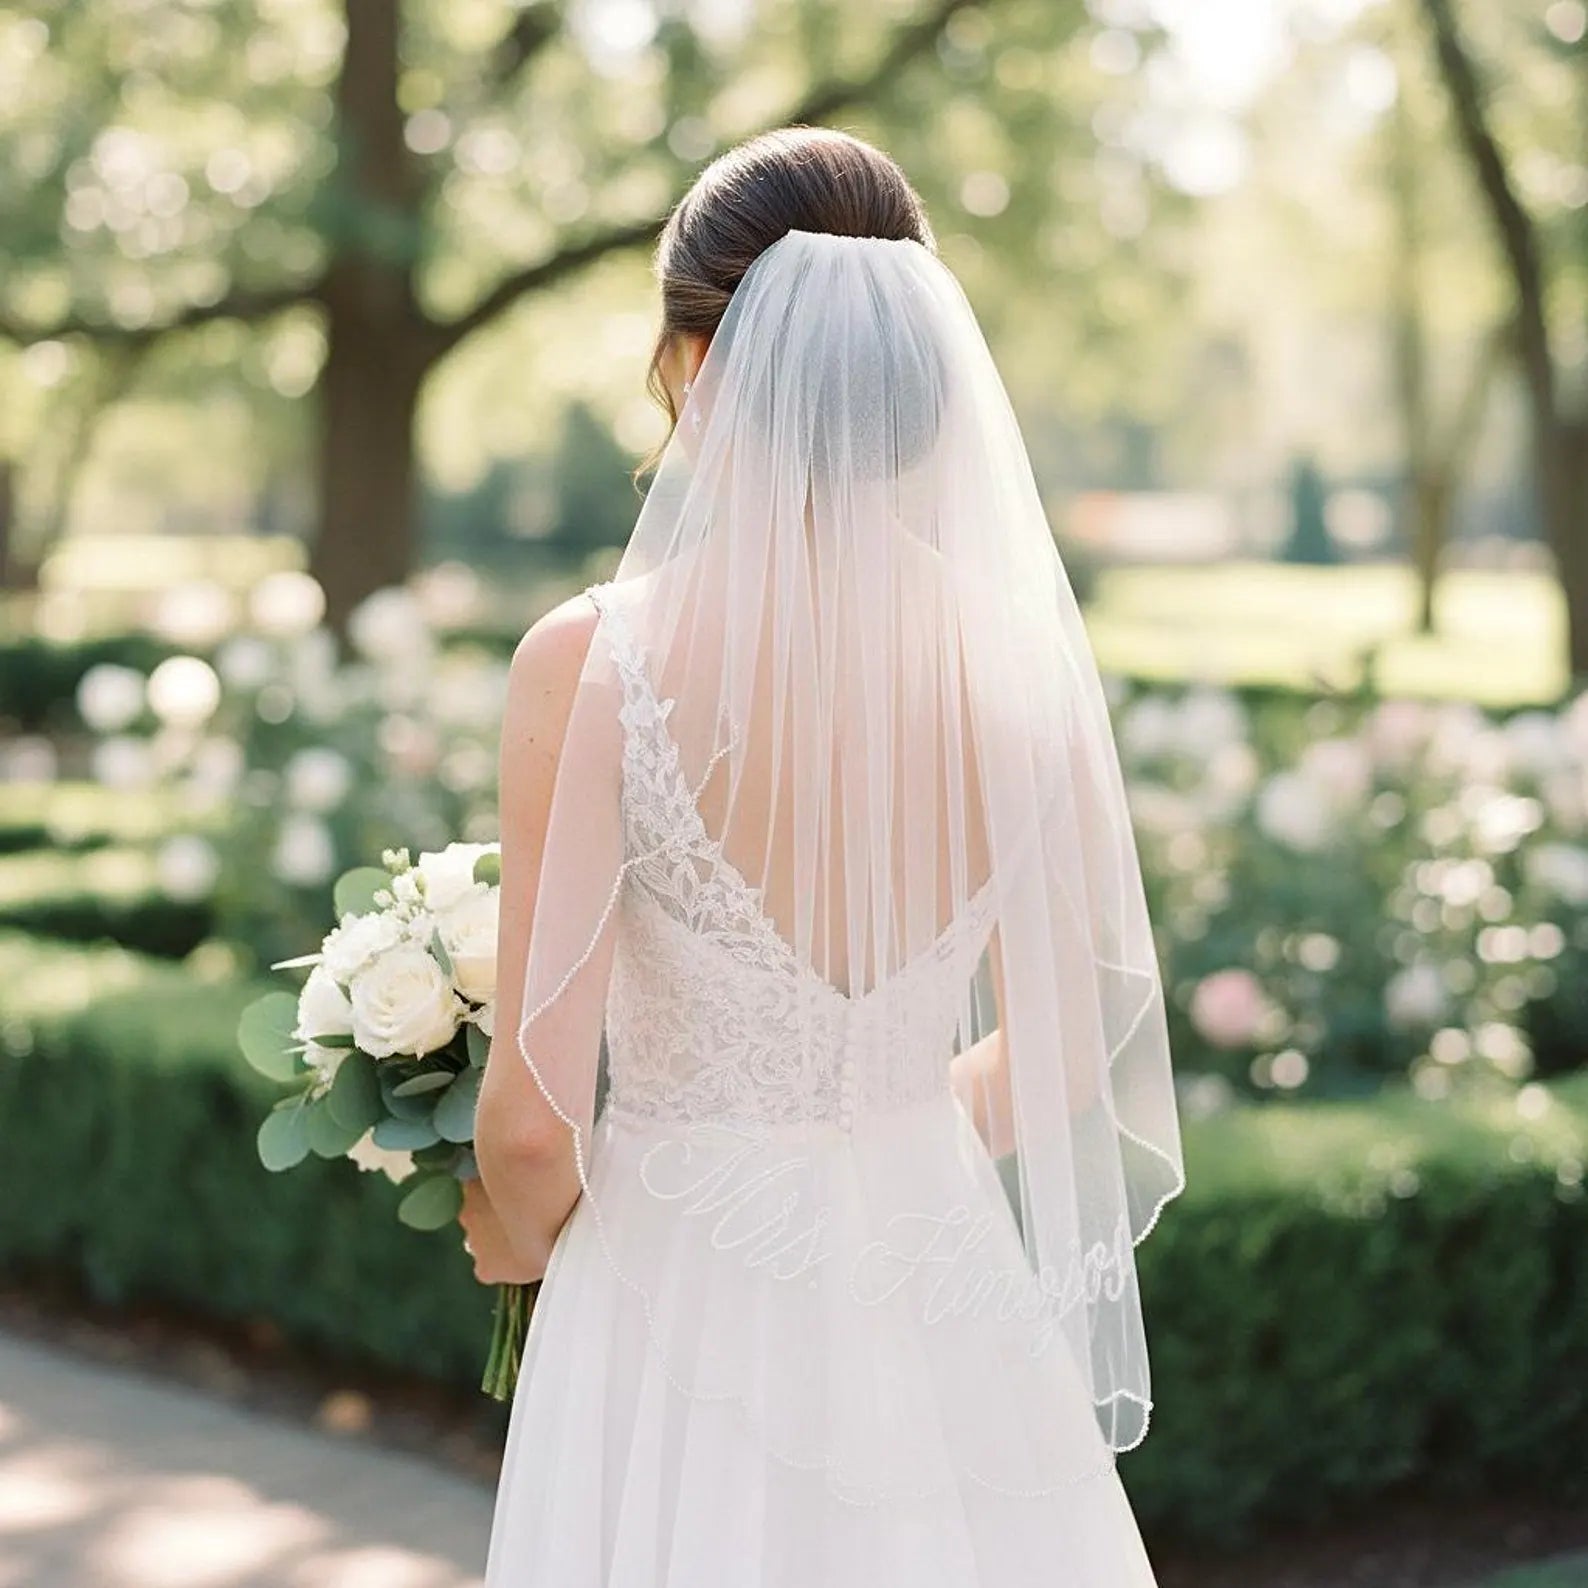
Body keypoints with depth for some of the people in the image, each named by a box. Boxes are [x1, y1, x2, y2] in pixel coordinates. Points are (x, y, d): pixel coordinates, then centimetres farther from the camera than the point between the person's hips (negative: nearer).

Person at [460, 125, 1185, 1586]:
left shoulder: (595, 666, -18)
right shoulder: (1019, 650, -7)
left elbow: (535, 1121, -16)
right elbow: (1055, 1052, 4)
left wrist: (520, 1234, 6)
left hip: (683, 1297, -3)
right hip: (944, 1307, 3)